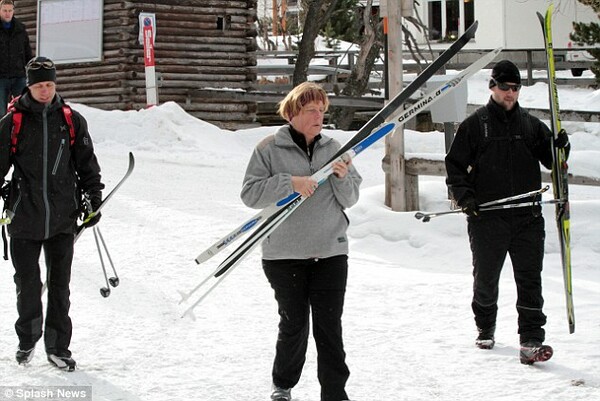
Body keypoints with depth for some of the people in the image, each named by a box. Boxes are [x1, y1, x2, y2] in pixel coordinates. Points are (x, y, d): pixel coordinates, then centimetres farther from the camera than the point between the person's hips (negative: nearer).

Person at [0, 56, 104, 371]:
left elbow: (87, 163, 12)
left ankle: (57, 347, 13)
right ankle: (27, 339, 27)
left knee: (59, 284, 4)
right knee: (27, 282, 6)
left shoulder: (72, 120, 5)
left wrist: (94, 197, 7)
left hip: (63, 216, 1)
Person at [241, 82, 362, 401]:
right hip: (285, 254, -2)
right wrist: (290, 183, -20)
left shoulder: (333, 148, 8)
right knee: (294, 324, 5)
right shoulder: (270, 149, -2)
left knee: (329, 326, -2)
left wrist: (343, 178, -11)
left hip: (331, 252, 2)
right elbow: (250, 194, -9)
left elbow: (349, 200, 10)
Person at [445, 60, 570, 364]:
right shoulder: (474, 125, 3)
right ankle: (485, 329, 34)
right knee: (485, 279, 11)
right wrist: (464, 196, -9)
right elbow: (455, 165, 5)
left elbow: (551, 160, 10)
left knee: (530, 280, -6)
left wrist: (561, 148, -12)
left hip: (527, 217, 1)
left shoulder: (531, 125, 10)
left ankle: (531, 341, -7)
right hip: (487, 218, -1)